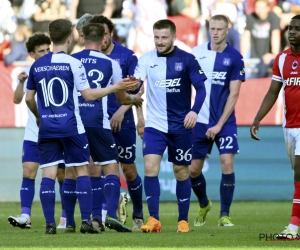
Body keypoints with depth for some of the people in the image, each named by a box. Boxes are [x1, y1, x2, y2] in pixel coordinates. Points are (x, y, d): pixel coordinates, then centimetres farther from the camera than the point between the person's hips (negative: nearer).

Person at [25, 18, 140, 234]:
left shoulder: (37, 66, 6)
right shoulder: (73, 63, -7)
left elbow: (29, 98, 12)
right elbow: (89, 95, -8)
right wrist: (117, 87, -2)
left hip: (47, 127, 3)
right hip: (71, 127, -3)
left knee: (48, 174, 1)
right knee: (82, 170, 6)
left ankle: (50, 224, -4)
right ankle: (86, 221, 0)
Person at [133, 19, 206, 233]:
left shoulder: (187, 60, -4)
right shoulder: (147, 59, 0)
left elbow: (201, 88, -3)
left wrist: (195, 111, -19)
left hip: (180, 126, -1)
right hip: (154, 125, 1)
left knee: (181, 171, 7)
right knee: (150, 168, -14)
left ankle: (183, 220, 19)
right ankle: (154, 219, -9)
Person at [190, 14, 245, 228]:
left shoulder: (234, 57, -4)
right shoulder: (197, 52, 2)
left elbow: (233, 94, -6)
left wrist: (219, 125, -11)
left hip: (225, 122, -2)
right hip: (200, 120, 2)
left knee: (227, 163, -14)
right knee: (193, 169, 5)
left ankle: (225, 214, -2)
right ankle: (204, 205, 33)